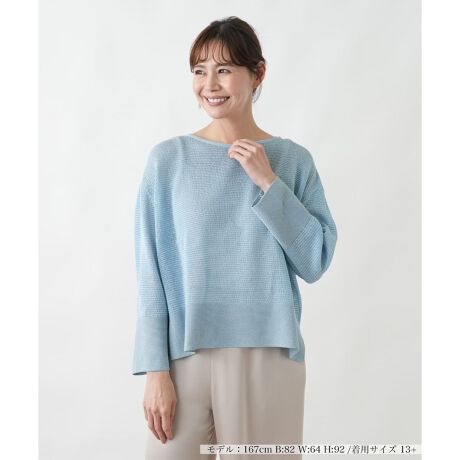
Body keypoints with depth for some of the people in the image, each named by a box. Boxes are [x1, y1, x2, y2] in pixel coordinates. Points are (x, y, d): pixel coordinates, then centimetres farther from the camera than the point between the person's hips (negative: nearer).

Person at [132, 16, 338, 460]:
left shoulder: (292, 159, 2)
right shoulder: (168, 158, -2)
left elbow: (316, 262, -3)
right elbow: (151, 271, -3)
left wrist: (268, 183, -11)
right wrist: (155, 369, -7)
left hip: (268, 357, 1)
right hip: (185, 355, -1)